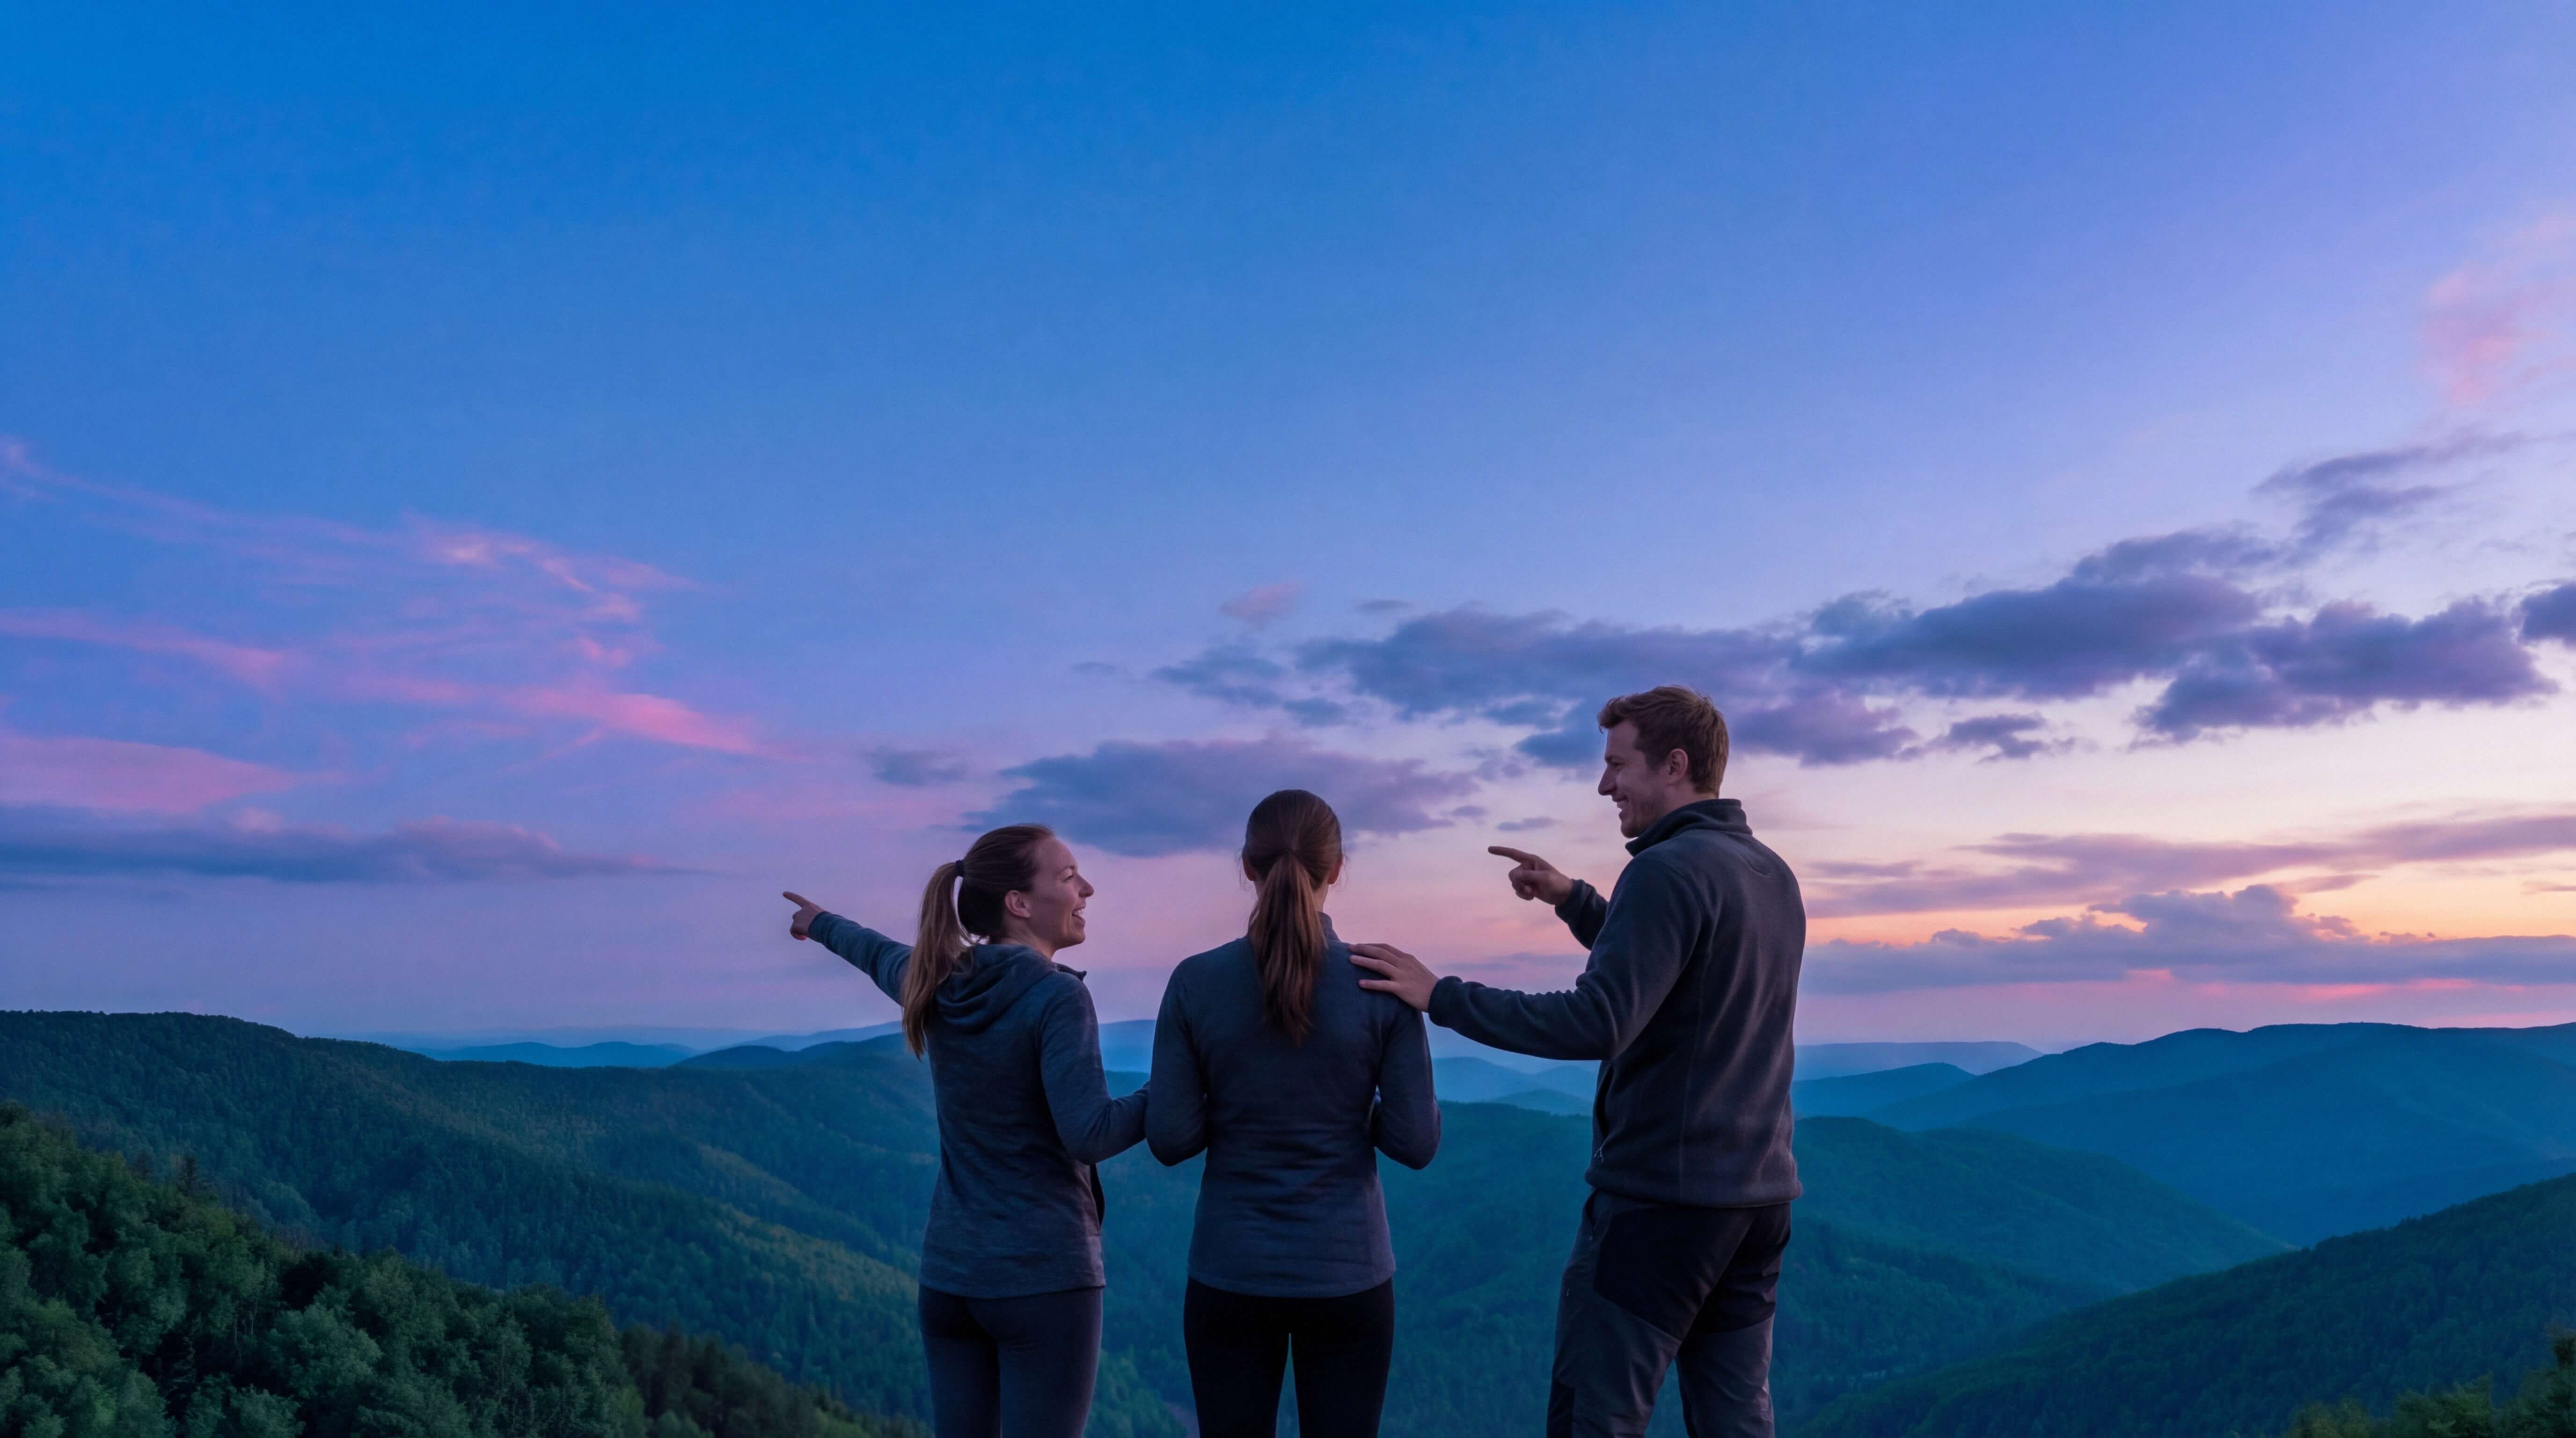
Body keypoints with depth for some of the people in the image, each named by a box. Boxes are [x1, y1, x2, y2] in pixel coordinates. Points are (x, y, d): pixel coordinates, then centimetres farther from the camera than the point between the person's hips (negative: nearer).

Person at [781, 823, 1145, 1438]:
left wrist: (821, 924, 48)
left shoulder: (941, 983, 5)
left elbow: (879, 955, 27)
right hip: (1045, 1276, -7)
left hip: (950, 1271, 7)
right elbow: (1089, 1134, -23)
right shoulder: (1057, 997, -16)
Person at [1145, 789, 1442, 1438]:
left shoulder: (1195, 982, -8)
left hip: (1230, 1274, 1)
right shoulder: (1381, 984, -9)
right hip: (1347, 1274, 0)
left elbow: (1171, 1138, -6)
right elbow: (1416, 1141, -7)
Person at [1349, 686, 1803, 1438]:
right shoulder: (1774, 875, 11)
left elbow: (1595, 1025, -26)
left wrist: (1440, 996, -20)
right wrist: (1572, 899, 17)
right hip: (1758, 1194, 8)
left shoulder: (1667, 870, -17)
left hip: (1658, 1196, -8)